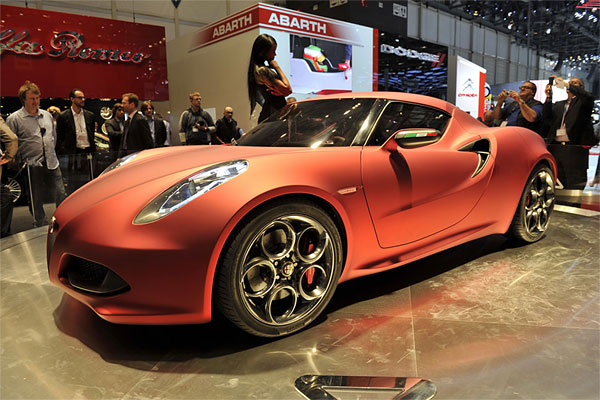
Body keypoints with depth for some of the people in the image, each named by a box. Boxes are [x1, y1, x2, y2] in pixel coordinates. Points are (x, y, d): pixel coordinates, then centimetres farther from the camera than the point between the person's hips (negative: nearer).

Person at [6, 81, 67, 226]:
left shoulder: (47, 115, 12)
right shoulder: (14, 119, -4)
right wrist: (22, 161, -3)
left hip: (52, 164, 4)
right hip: (33, 167, -4)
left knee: (61, 195, 5)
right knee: (37, 201, 6)